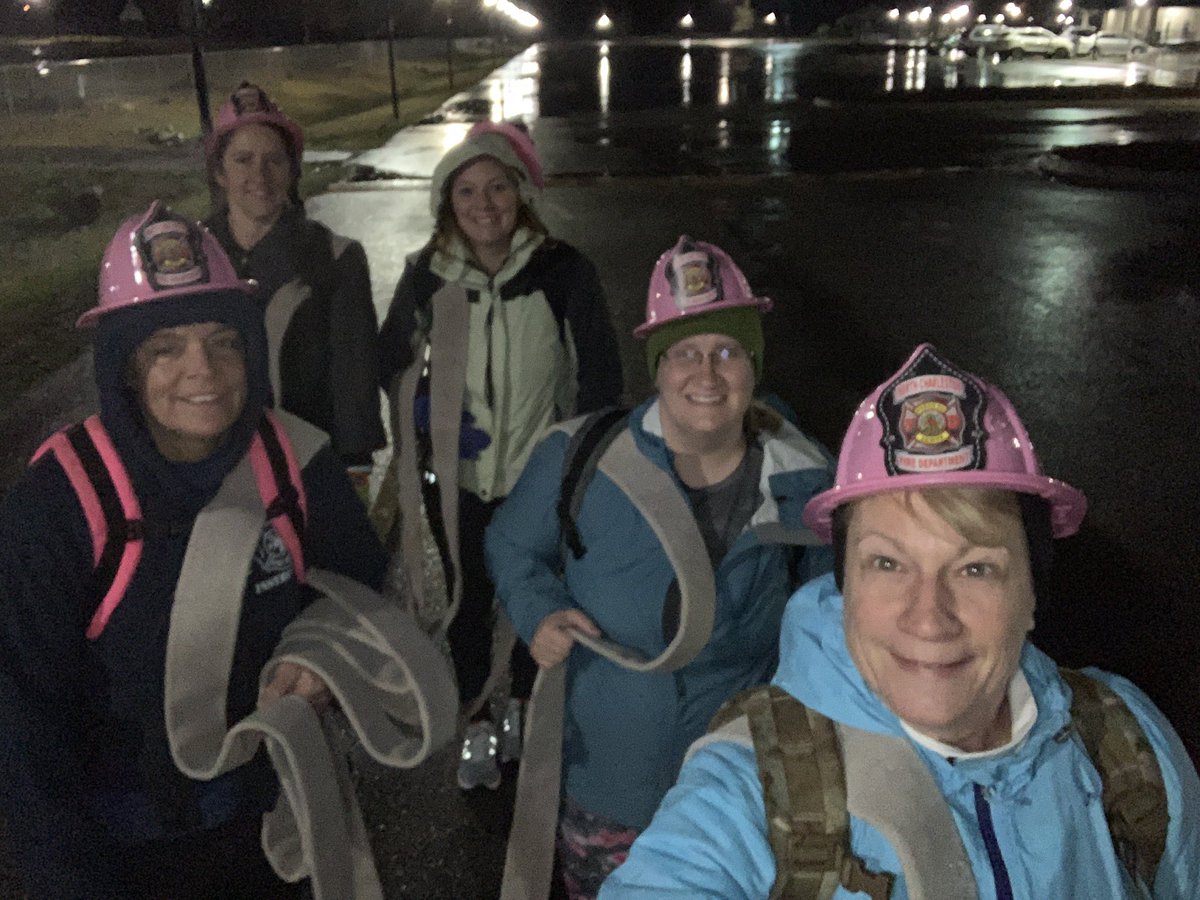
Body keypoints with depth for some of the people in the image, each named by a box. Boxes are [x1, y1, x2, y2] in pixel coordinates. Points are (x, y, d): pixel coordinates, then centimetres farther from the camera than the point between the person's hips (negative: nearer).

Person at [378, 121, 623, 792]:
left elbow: (599, 374, -5)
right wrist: (425, 416, -6)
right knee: (469, 597, 14)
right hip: (457, 477, 1)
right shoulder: (428, 275, -7)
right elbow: (393, 360, 8)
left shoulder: (564, 271, -13)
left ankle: (525, 709, 41)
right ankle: (478, 725, 36)